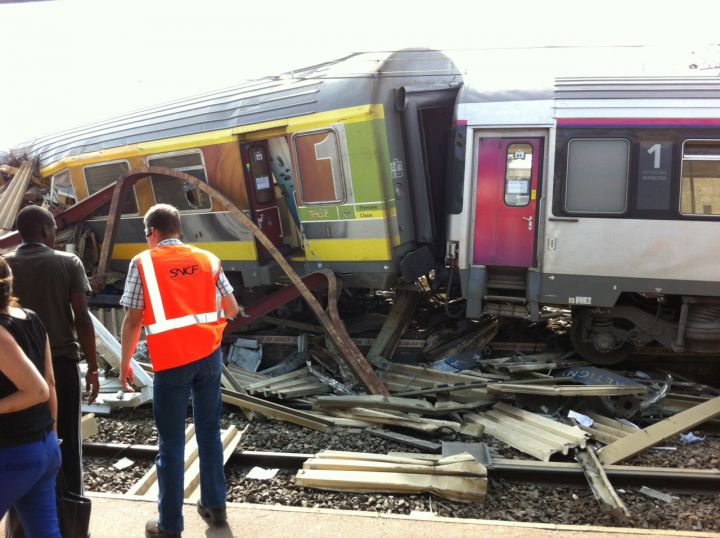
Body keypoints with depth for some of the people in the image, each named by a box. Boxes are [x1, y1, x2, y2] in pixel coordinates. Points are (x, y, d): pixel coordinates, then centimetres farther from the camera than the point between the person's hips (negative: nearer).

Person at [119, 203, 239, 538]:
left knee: (171, 442, 6)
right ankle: (215, 506, 27)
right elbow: (232, 309, 11)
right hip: (209, 355, 4)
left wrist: (124, 364, 4)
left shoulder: (143, 263, -4)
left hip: (171, 361, -4)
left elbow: (133, 321, -7)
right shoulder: (207, 259, 6)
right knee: (209, 432, 17)